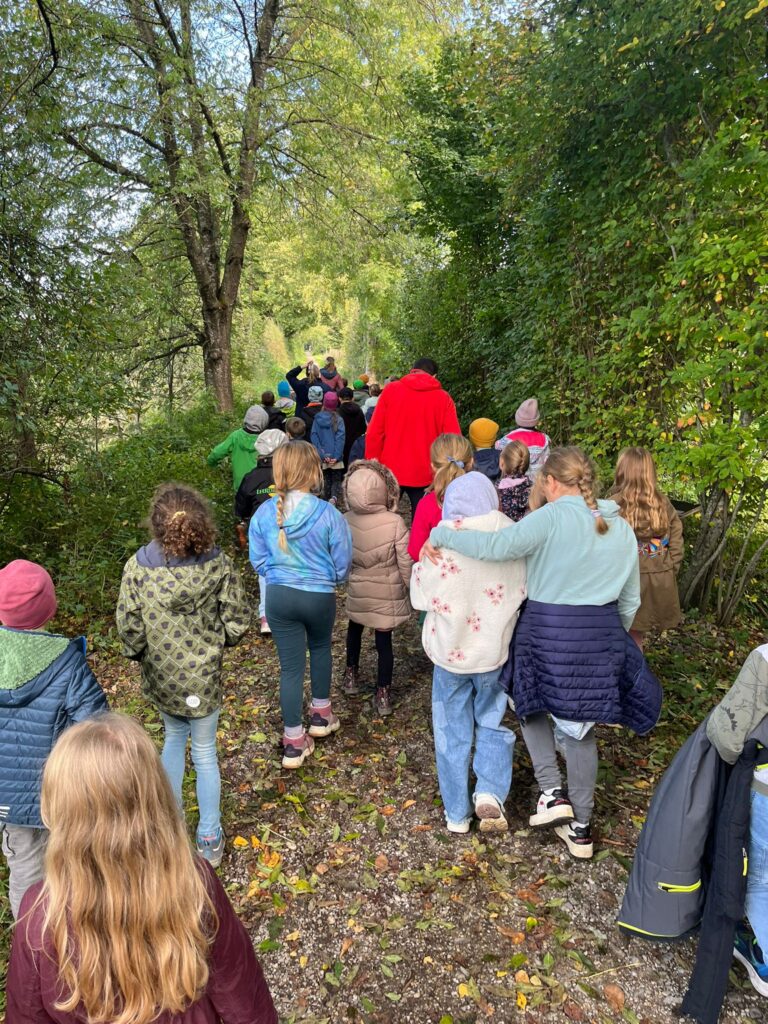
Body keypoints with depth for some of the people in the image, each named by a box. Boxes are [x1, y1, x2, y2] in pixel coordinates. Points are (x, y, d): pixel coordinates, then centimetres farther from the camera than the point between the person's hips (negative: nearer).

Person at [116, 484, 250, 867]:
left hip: (160, 676, 2)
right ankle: (210, 840, 29)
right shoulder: (217, 564, -18)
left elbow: (127, 624, -10)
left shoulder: (137, 565, -16)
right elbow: (237, 622, -13)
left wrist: (141, 653, 9)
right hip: (203, 677, -1)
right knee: (204, 751, 15)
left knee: (174, 737, 27)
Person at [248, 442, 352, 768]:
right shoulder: (328, 514, -19)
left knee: (290, 666, 11)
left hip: (279, 596, 1)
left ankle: (294, 742, 19)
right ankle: (321, 713, 42)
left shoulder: (264, 513, -11)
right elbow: (342, 565, -9)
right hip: (320, 596, -1)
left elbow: (258, 561, 0)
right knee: (321, 647, 28)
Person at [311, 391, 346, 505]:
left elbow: (314, 437, -6)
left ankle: (328, 500, 15)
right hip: (336, 457, -2)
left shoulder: (317, 419, 1)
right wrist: (336, 456, -12)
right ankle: (334, 497, -22)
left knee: (326, 480, 15)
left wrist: (322, 454, -9)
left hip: (323, 457, 2)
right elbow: (341, 438, -12)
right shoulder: (338, 419, -5)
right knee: (336, 479, 4)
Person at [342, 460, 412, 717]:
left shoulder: (345, 522, -13)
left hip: (357, 590, 3)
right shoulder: (395, 523, -20)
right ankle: (383, 694, 17)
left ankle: (351, 675, 42)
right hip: (387, 592, -2)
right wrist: (412, 589, 1)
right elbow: (405, 562, -14)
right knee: (384, 640, 8)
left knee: (355, 628, 28)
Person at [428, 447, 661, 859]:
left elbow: (497, 546, -26)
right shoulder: (622, 528, 7)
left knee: (532, 705, 23)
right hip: (602, 637, 5)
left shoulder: (552, 518, -13)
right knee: (580, 727, 16)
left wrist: (440, 535, -14)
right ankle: (579, 828, 26)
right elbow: (630, 601, 12)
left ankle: (552, 791, 11)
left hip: (547, 630, -5)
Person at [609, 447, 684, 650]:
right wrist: (669, 573, 12)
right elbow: (676, 544, 3)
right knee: (636, 636, 15)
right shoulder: (664, 503, 1)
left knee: (633, 636, 7)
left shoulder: (615, 504, -12)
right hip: (661, 579, 4)